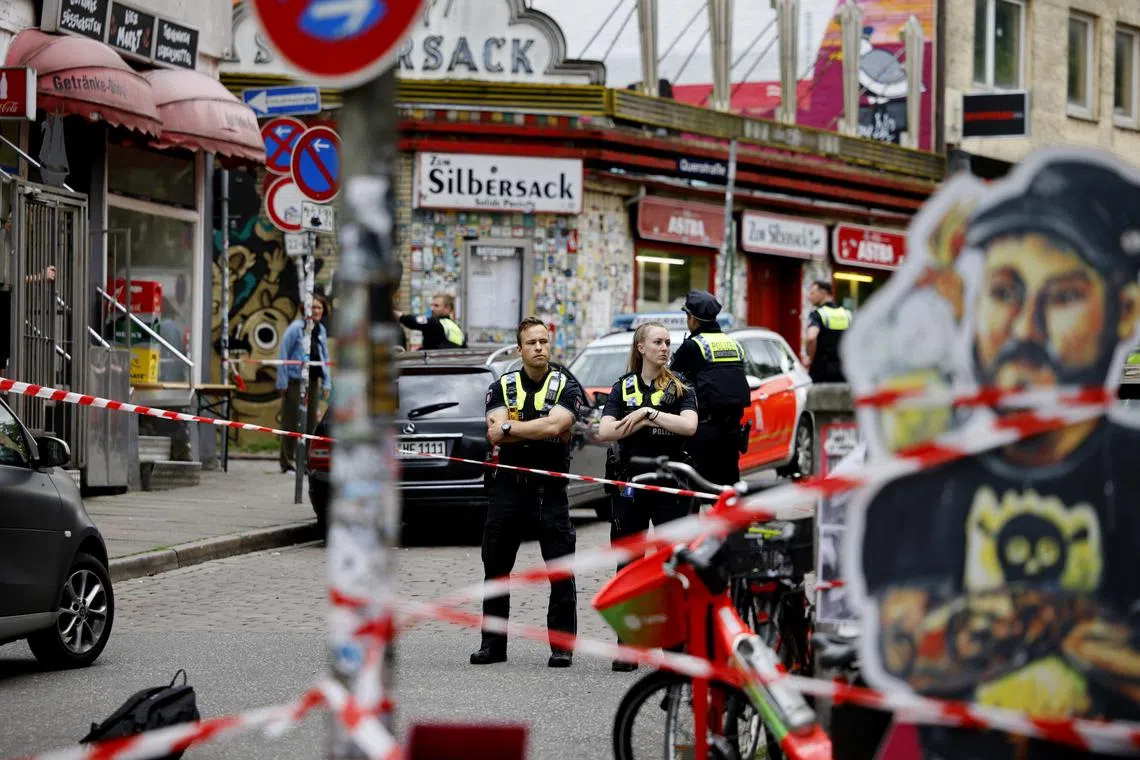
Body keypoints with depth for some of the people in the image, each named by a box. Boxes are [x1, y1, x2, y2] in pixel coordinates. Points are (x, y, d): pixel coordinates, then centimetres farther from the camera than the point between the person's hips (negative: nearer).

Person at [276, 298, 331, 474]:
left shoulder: (321, 330, 10)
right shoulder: (295, 328, -10)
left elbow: (325, 358, 17)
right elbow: (284, 355, -9)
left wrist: (327, 383, 11)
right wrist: (282, 383, -11)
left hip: (312, 381, 6)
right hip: (295, 381, -6)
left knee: (311, 422, 8)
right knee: (292, 422, -2)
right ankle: (287, 462, 5)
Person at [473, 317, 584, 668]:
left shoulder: (566, 388, 2)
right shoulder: (502, 387, 8)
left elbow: (554, 425, -16)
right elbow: (496, 434, -7)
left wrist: (509, 428, -9)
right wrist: (539, 430, -11)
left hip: (550, 486, -2)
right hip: (508, 484, 2)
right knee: (496, 569, 5)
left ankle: (562, 646, 0)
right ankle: (493, 644, 13)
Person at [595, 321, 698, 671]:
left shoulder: (681, 389, 5)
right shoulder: (623, 388, 8)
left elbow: (689, 425, -14)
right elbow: (604, 432, -5)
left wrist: (648, 413, -14)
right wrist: (645, 422, -13)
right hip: (630, 483, 2)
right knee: (628, 567, 4)